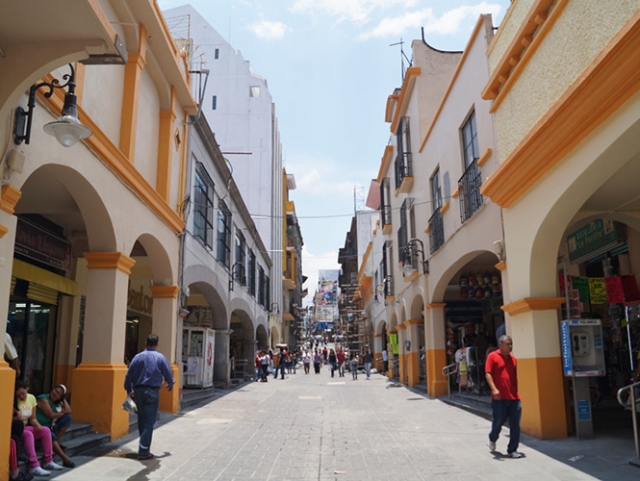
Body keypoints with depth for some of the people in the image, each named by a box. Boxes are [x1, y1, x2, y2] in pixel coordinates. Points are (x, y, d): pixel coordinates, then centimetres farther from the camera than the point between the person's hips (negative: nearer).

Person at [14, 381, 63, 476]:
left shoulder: (31, 398, 1)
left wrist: (37, 425, -13)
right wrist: (16, 418, -32)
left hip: (25, 427, 7)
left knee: (45, 430, -12)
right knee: (28, 434, -34)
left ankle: (48, 462, -7)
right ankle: (34, 467, -36)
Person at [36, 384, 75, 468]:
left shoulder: (57, 403, 10)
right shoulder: (43, 399, -13)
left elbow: (68, 411, 0)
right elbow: (51, 415, -18)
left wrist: (63, 400, 3)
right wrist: (63, 412, -1)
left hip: (50, 426, 8)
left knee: (67, 417, -4)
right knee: (51, 436, -34)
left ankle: (57, 441, -9)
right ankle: (65, 459, -29)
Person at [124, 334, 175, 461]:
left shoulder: (137, 357, 5)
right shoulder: (160, 358, -3)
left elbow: (129, 374, 5)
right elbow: (168, 374, 2)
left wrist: (129, 389, 18)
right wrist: (170, 384, 23)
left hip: (138, 391, 4)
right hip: (152, 392, -4)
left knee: (141, 419, 16)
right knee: (149, 421, -2)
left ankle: (144, 445, 26)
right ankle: (144, 451, -4)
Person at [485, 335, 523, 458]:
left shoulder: (513, 359, 13)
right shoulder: (493, 356, -4)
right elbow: (488, 374, -10)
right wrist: (494, 389, -22)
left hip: (514, 397, 5)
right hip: (499, 397, -4)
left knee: (515, 425, 2)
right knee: (498, 422, 7)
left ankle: (512, 449, 12)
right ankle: (492, 439, 37)